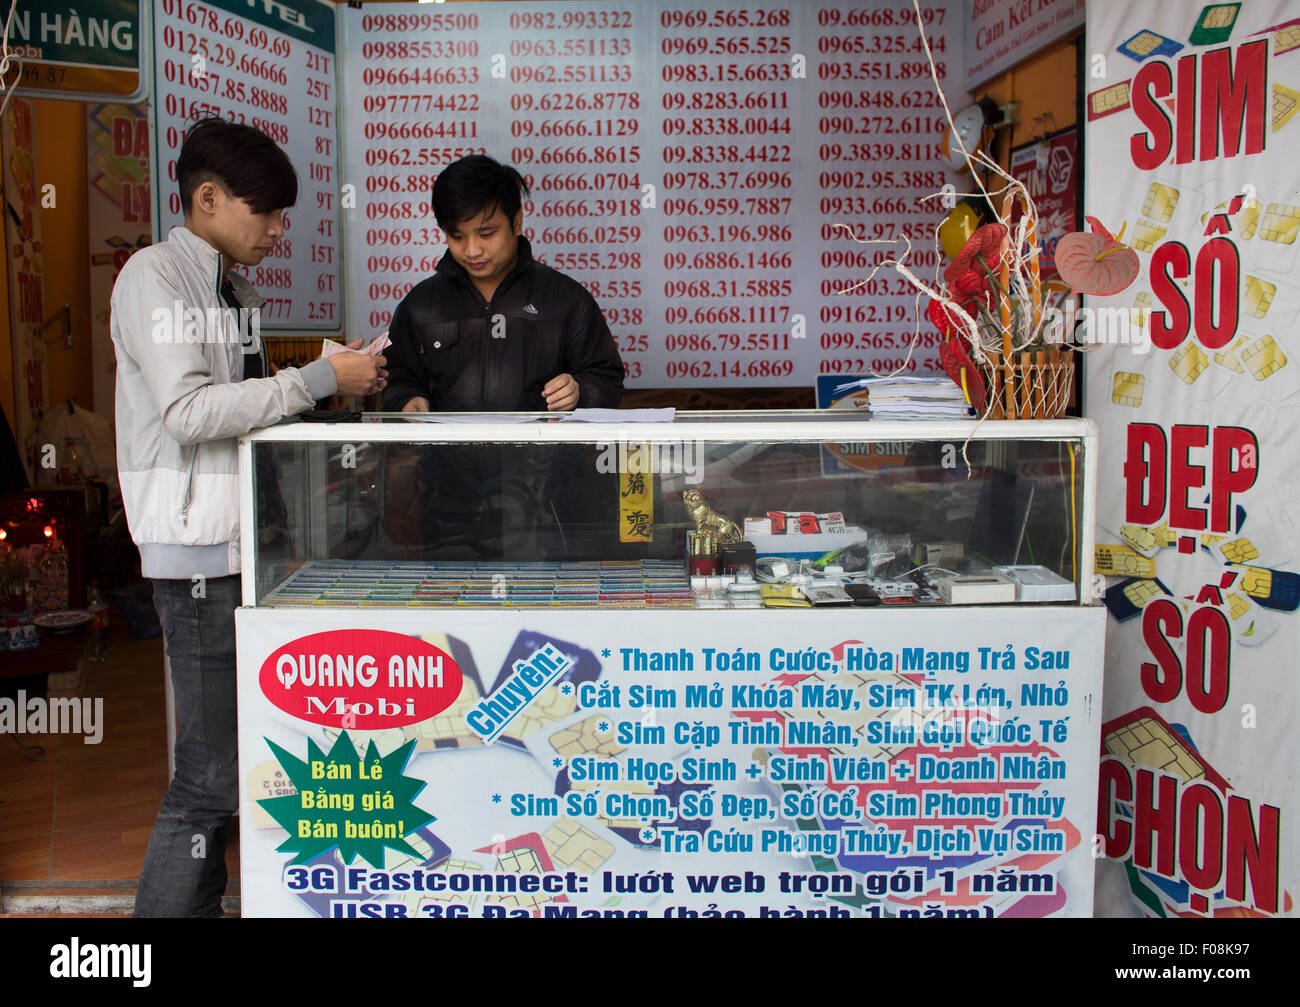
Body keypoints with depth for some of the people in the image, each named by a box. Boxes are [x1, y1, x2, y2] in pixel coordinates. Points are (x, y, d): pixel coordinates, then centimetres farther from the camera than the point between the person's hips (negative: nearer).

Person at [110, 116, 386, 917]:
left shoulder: (235, 290, 20)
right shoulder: (155, 277, -8)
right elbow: (188, 411, -20)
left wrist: (337, 390, 6)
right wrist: (319, 379, -18)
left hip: (250, 542, 9)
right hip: (201, 553, -9)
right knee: (215, 775, -6)